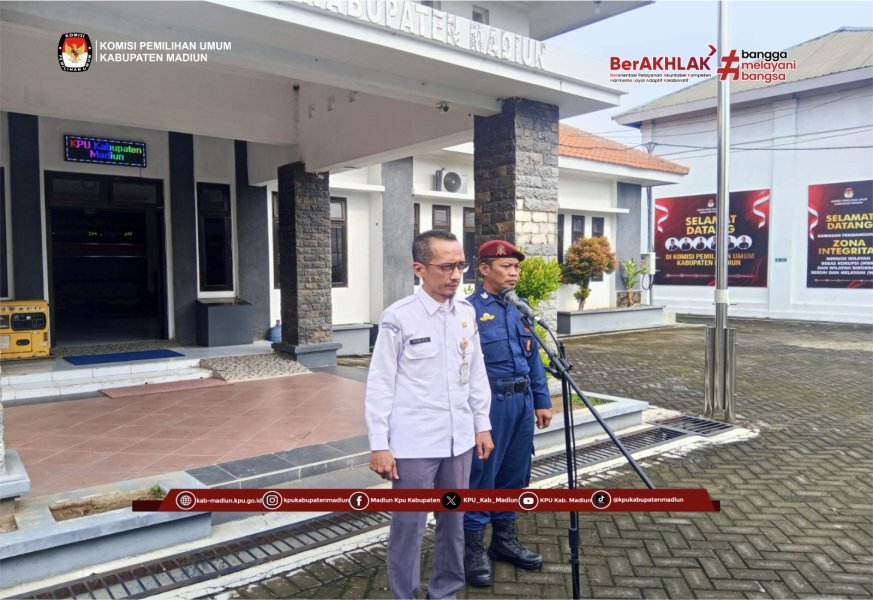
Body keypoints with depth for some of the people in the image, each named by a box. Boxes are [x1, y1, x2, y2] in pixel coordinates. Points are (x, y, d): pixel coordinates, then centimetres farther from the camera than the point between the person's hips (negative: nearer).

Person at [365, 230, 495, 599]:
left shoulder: (467, 313, 3)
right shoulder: (398, 318, -12)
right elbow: (380, 385, -9)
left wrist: (482, 425, 12)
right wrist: (379, 445, -9)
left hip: (458, 441, 5)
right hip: (413, 445, -5)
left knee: (454, 522, 17)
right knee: (408, 527, 7)